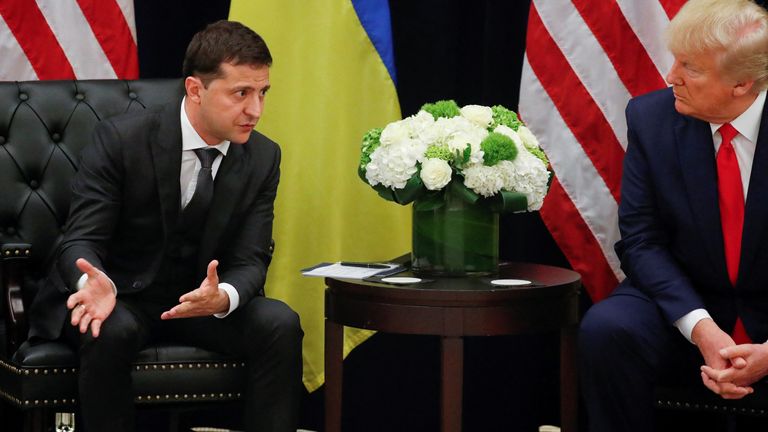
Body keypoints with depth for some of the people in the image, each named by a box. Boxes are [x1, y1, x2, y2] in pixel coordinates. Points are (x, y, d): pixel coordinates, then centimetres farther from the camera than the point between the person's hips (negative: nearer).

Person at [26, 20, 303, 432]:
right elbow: (81, 240, -17)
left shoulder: (263, 158, -5)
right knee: (112, 332, -36)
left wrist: (224, 297, -34)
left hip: (200, 300, 3)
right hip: (119, 295, -3)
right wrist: (96, 284, -43)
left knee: (280, 324, -23)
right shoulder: (120, 138, -17)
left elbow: (250, 259, -7)